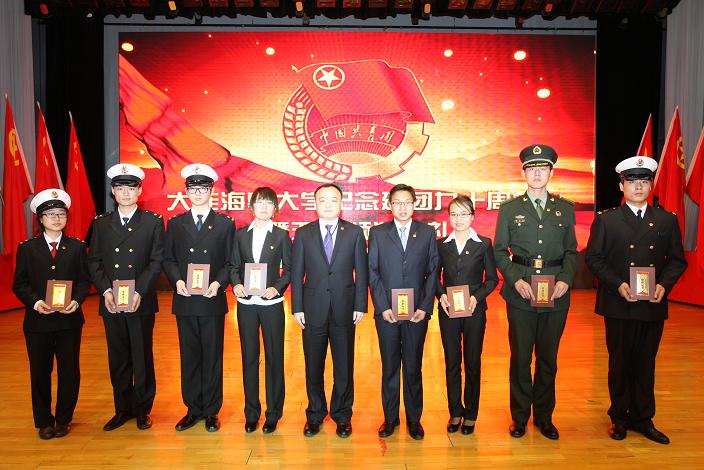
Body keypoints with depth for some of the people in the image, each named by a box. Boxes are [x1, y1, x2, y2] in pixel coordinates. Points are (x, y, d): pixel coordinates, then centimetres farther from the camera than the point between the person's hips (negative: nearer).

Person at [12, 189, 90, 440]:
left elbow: (84, 280, 2)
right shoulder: (27, 248, 3)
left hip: (69, 319, 0)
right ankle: (44, 422, 25)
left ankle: (63, 419, 23)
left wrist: (76, 300, -15)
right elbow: (19, 284, 2)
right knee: (40, 372, 10)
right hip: (37, 321, 0)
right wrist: (36, 302, -15)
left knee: (69, 371, 7)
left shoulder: (76, 247, 5)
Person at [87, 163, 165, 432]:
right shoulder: (101, 224, 10)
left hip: (142, 303, -3)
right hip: (111, 303, 3)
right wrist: (106, 291, -8)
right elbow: (94, 262, 7)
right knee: (118, 359, 11)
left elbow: (157, 261, -4)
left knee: (142, 357, 6)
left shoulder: (153, 222, 1)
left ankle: (142, 409, 20)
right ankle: (123, 409, 26)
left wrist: (139, 292, -15)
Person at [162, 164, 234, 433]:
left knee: (212, 357, 5)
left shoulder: (225, 224, 4)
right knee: (189, 357, 10)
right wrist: (177, 280, -8)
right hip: (184, 301, 2)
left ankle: (211, 411, 18)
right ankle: (193, 409, 23)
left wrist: (218, 283, -14)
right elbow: (168, 259, 9)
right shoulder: (175, 224, 10)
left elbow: (230, 262, 2)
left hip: (213, 301, -2)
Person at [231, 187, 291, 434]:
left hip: (271, 303, -2)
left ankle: (273, 413, 18)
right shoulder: (241, 234, 7)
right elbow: (234, 266, 9)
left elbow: (289, 268, 2)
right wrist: (236, 284, -10)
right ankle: (251, 412, 22)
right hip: (246, 303, 2)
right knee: (249, 357, 9)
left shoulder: (281, 235, 1)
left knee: (274, 357, 4)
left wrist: (277, 287, -14)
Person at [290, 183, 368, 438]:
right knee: (313, 367, 11)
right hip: (313, 309, 1)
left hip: (344, 309, 0)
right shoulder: (303, 234, 3)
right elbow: (296, 273, 3)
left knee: (344, 367, 9)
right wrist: (297, 307, -2)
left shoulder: (354, 233, 1)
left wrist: (360, 306, -4)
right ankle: (315, 415, 29)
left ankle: (342, 415, 27)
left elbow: (361, 272, 1)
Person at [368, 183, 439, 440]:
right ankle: (390, 417, 24)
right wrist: (383, 307, -7)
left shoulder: (427, 232, 6)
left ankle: (414, 419, 23)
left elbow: (432, 271, 4)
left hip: (417, 312, 0)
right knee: (389, 366, 9)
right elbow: (372, 273, 2)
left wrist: (425, 307, -5)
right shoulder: (377, 233, 4)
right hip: (386, 312, 0)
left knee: (413, 367, 8)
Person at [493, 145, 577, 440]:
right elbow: (499, 251, 3)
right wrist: (516, 280, -11)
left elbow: (571, 251, 10)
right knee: (520, 357, 6)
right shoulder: (509, 208, 5)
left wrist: (565, 280, -7)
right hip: (520, 293, -1)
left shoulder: (565, 208, 9)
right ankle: (520, 417, 22)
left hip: (556, 294, 2)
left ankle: (544, 416, 26)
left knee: (548, 358, 11)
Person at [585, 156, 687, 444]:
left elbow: (677, 260, 8)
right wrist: (618, 285, -14)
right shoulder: (605, 220, 0)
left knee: (646, 363, 11)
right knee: (619, 363, 9)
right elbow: (594, 258, -3)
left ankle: (642, 418, 25)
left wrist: (664, 284, -9)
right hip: (618, 305, -2)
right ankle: (619, 418, 23)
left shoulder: (667, 220, 8)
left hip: (653, 305, 2)